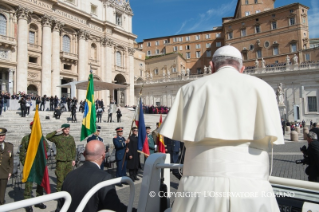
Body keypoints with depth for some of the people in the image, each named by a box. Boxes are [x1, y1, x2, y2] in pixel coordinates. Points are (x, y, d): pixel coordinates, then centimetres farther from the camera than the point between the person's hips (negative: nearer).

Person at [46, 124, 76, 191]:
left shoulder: (71, 138, 7)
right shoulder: (58, 138, -4)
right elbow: (47, 137, -17)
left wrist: (73, 159, 9)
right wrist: (56, 131, -19)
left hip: (69, 161, 4)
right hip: (61, 161, -4)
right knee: (60, 178, -1)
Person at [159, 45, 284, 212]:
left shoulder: (192, 88, 7)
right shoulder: (261, 87, 6)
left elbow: (179, 136, 6)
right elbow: (270, 137, 1)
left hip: (202, 181, 1)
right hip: (250, 184, 0)